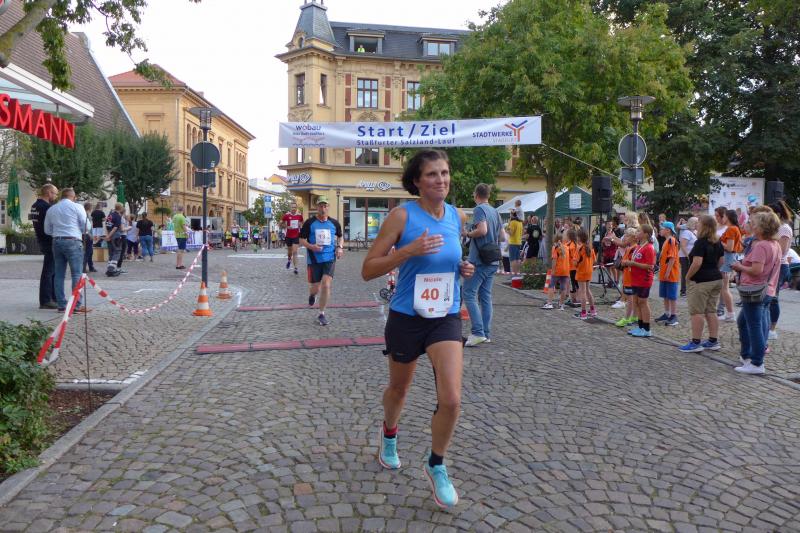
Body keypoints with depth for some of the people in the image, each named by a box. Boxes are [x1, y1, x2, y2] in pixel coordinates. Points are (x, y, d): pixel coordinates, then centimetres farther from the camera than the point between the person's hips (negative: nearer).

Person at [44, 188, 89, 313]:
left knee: (59, 274, 9)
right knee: (77, 274, -4)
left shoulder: (51, 209, 12)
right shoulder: (76, 207, -3)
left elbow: (47, 230, 15)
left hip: (56, 242, 5)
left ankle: (61, 304, 11)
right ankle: (77, 305, -7)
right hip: (73, 242, -5)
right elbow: (86, 226, -4)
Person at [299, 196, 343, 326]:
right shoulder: (309, 223, -4)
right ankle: (312, 294, 47)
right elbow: (301, 240, 0)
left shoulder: (334, 223, 3)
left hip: (329, 258, 1)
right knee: (315, 288, 6)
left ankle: (321, 314, 2)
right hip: (314, 259, -1)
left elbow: (340, 237, 20)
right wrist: (311, 246, -20)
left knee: (326, 285, -13)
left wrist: (340, 247, 0)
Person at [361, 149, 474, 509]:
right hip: (406, 318, -2)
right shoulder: (402, 215, -13)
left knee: (451, 400, -10)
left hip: (446, 318, 3)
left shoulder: (458, 217, 1)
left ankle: (436, 466, 16)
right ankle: (389, 437, 52)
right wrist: (409, 250, -27)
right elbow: (368, 270, -14)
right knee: (398, 389, 19)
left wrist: (462, 269, -1)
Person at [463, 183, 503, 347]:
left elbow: (482, 230, -23)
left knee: (469, 294, -7)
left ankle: (477, 332, -15)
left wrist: (468, 233, -7)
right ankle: (486, 334, 13)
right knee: (485, 296, 11)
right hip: (493, 261, 8)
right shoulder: (495, 211, 16)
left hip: (479, 260, -8)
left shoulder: (479, 209, -9)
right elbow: (502, 236, 18)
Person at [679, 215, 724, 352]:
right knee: (711, 311, 13)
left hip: (700, 281, -8)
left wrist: (688, 276, -13)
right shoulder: (717, 243, 10)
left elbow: (697, 263, -24)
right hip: (716, 279, 8)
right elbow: (721, 261, 18)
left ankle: (695, 343, 1)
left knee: (697, 312, -2)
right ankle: (714, 341, 17)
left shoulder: (700, 243, -17)